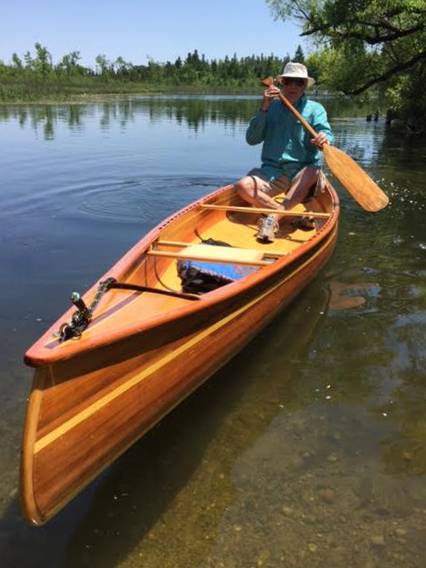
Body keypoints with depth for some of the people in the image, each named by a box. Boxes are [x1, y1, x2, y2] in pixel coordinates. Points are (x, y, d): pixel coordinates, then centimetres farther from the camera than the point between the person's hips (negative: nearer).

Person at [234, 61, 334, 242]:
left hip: (303, 171, -1)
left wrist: (324, 138, -38)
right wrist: (264, 108, -13)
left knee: (314, 172, -36)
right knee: (242, 186, -24)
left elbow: (326, 133, -12)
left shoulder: (315, 108, 6)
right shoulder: (272, 107, 10)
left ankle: (274, 216, -38)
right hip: (272, 170, 2)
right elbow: (251, 139, -1)